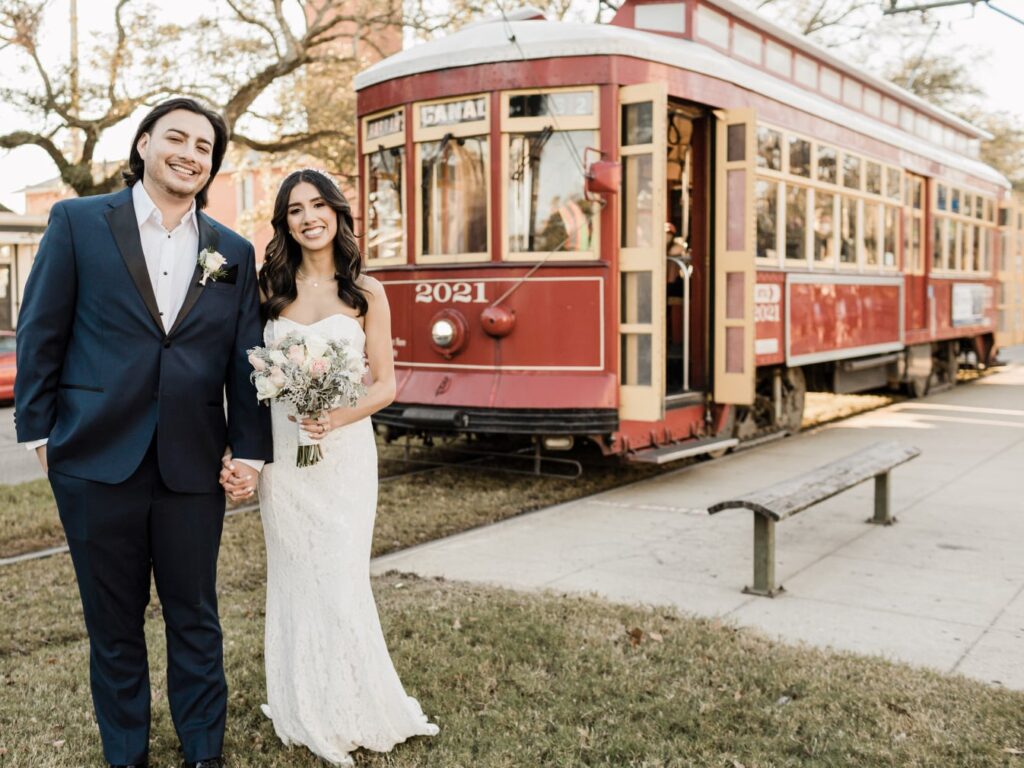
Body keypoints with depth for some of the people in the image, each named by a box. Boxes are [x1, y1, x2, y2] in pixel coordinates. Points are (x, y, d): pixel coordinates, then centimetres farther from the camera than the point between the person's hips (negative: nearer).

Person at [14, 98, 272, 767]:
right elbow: (40, 332, 1)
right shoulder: (77, 222, 2)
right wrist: (38, 430, -2)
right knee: (114, 623, 12)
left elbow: (245, 360, 7)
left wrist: (251, 451, 1)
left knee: (195, 619, 12)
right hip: (97, 460, -1)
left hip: (194, 466, 2)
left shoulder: (234, 253, 8)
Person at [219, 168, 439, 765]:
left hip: (344, 448, -1)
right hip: (281, 449, 2)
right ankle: (304, 714, 23)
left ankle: (351, 711, 20)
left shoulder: (365, 291, 3)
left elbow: (385, 383, 1)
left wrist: (336, 417, -17)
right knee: (296, 579, 8)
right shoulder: (270, 289, 7)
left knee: (341, 579, 0)